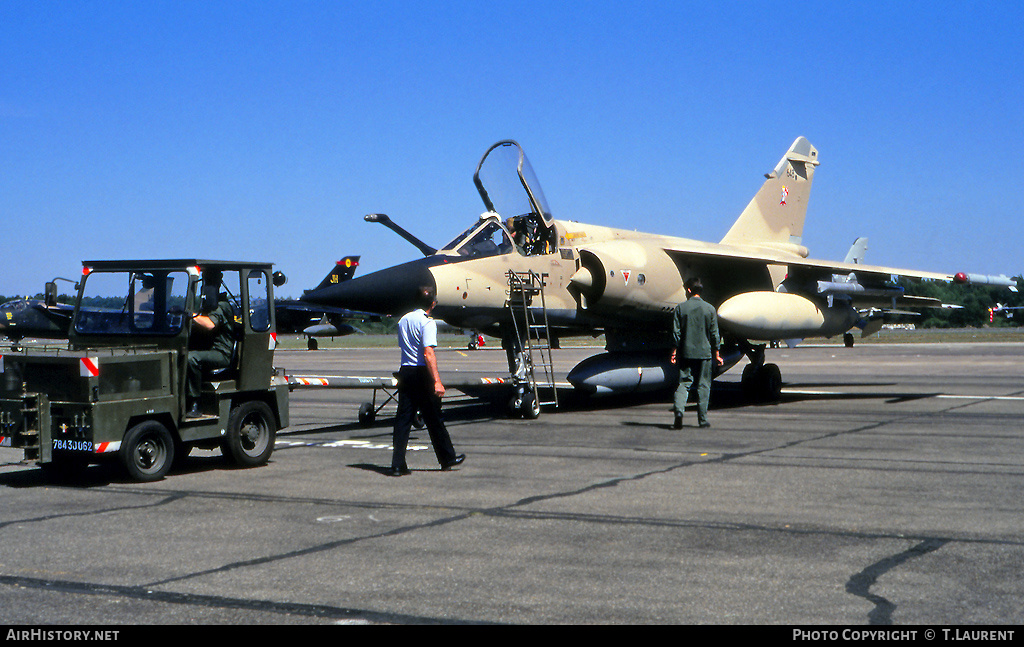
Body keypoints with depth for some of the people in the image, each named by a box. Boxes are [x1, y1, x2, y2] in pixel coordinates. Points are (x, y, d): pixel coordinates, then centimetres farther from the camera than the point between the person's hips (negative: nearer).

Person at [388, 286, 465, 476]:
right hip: (422, 374, -6)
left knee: (403, 419, 4)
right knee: (434, 419, 6)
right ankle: (447, 458, 19)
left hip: (405, 371, 6)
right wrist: (437, 381, -24)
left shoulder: (403, 320, 12)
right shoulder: (427, 323, -12)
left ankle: (397, 464, -2)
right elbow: (428, 353, -21)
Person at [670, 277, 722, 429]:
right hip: (704, 353, 0)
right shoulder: (710, 309, 0)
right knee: (703, 385, 7)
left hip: (685, 352, 0)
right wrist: (716, 354, 10)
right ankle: (703, 419, 9)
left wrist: (674, 352, 4)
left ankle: (678, 409, -21)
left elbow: (676, 333, -2)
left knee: (683, 383, 3)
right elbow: (714, 334, 2)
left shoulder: (680, 308, -1)